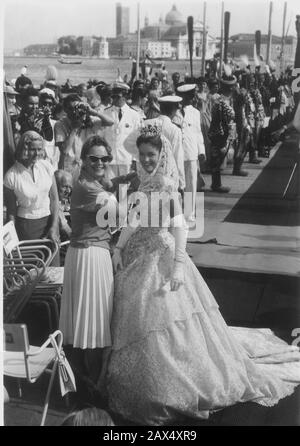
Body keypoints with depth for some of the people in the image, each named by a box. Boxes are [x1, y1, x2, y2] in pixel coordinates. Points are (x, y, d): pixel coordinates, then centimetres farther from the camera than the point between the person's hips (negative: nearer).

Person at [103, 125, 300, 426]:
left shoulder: (165, 183, -12)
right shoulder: (143, 182, 8)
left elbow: (179, 226, -17)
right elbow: (133, 220, 11)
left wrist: (178, 265, -23)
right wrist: (118, 248, 0)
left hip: (161, 256, -7)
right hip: (139, 256, 7)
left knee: (161, 321, -2)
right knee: (140, 321, 15)